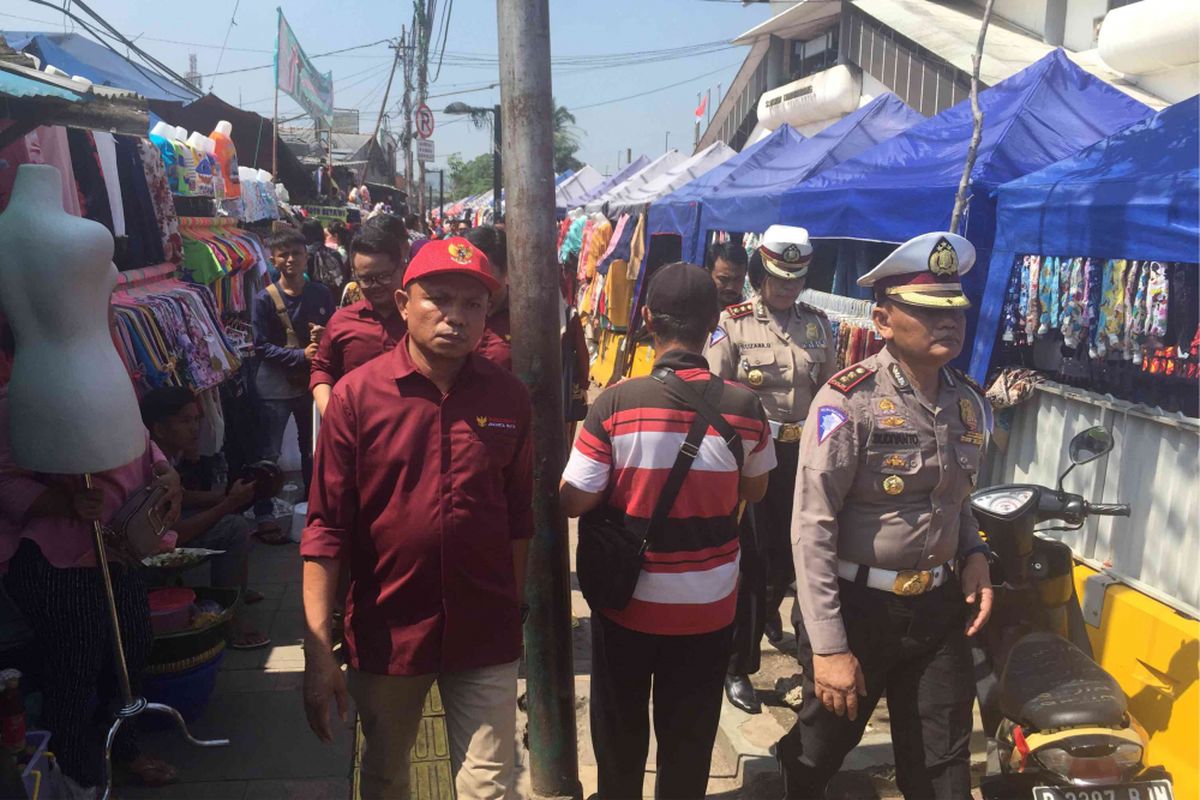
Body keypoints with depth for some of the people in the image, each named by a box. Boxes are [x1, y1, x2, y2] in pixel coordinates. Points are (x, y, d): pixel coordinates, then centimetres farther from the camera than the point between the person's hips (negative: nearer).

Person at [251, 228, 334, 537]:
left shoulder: (321, 294, 1)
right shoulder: (265, 299, -9)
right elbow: (262, 346, -11)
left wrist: (325, 337, -12)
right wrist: (301, 355, -21)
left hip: (310, 382, 4)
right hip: (276, 386, -3)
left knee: (313, 447, 15)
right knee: (269, 453, 1)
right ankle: (264, 516, 12)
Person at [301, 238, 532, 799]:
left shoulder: (508, 397, -4)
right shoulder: (356, 395, -10)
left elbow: (519, 516, 5)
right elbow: (327, 528, -10)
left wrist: (516, 610, 10)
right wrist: (317, 650, -14)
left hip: (485, 633, 1)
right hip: (387, 630, 0)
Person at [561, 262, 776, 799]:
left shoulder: (615, 403, -19)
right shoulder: (744, 407, -11)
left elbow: (574, 502, -14)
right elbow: (753, 491, 5)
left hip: (628, 598, -1)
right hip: (708, 604, 1)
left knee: (620, 728, 22)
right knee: (690, 736, 20)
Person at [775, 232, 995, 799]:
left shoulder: (970, 404, 3)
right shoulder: (849, 402, -18)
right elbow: (813, 528, -19)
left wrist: (972, 554, 0)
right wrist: (829, 646, -21)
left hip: (938, 610, 6)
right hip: (857, 608, -5)